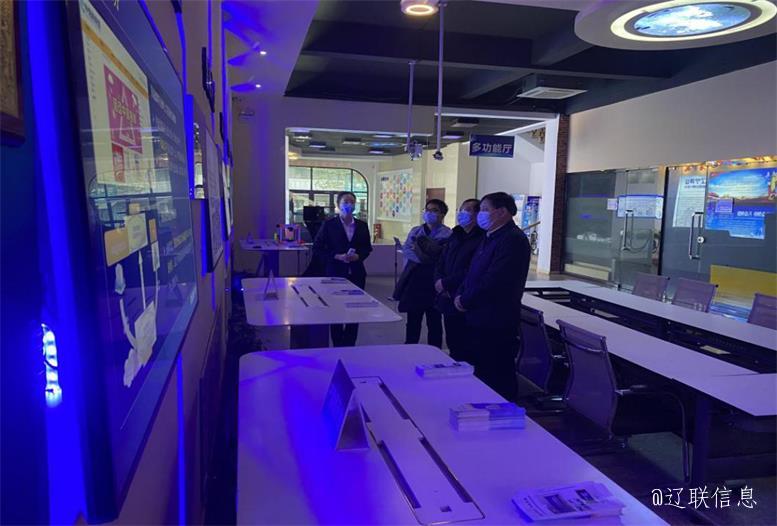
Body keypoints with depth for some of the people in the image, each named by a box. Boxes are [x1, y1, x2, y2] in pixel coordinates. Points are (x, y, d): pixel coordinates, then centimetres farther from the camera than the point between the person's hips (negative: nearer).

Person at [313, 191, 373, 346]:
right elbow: (317, 249, -2)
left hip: (356, 274, 3)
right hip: (335, 273, -3)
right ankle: (338, 346, 15)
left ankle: (350, 346, 17)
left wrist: (358, 256, -7)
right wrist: (337, 256, -14)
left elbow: (367, 248, 14)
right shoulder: (329, 224, -2)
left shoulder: (362, 226, 7)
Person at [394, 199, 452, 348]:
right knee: (412, 321, 12)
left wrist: (419, 244, -11)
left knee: (434, 322, 6)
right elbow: (406, 249, -1)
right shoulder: (415, 231, 13)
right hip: (414, 279, 5)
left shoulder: (447, 234, -4)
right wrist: (424, 257, -16)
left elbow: (437, 253, -20)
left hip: (433, 281, -5)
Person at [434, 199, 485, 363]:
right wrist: (439, 283, -1)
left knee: (464, 353, -1)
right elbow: (441, 264, 18)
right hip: (447, 300, 8)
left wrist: (445, 283, -12)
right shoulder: (455, 236, 15)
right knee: (452, 346, 17)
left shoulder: (481, 239, -13)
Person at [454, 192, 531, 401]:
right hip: (478, 318, 10)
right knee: (481, 372, 18)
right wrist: (460, 295, 2)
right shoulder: (490, 238, 17)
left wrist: (465, 300, -13)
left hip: (496, 323, -10)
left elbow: (494, 281, -23)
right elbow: (473, 272, 19)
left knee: (498, 378, 0)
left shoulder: (513, 240, -15)